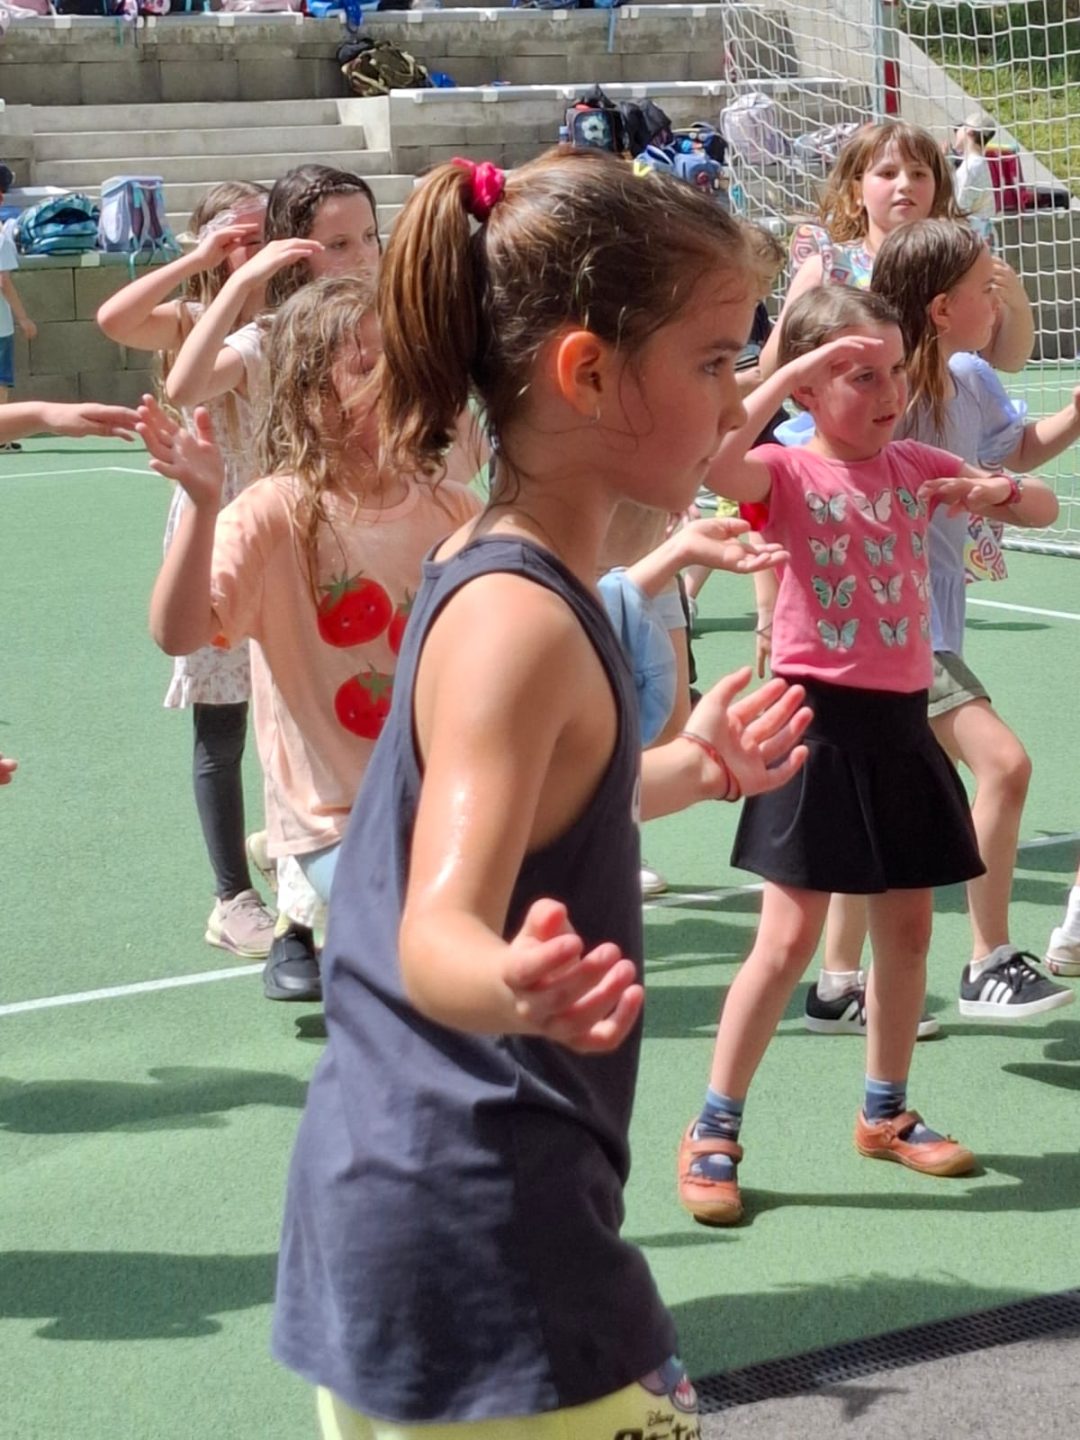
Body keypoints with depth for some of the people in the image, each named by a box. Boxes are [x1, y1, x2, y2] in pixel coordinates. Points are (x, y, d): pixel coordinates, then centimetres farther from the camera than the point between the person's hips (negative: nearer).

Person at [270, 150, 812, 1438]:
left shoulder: (479, 574, 8)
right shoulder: (520, 624, -21)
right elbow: (437, 936, -32)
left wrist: (682, 769, 34)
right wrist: (512, 987, -53)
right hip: (488, 1238, -10)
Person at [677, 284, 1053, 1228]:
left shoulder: (915, 465, 7)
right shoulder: (790, 472, -10)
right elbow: (711, 458, -33)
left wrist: (997, 492, -8)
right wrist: (792, 369, -28)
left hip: (899, 722, 6)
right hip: (821, 721, -6)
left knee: (908, 929, 14)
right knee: (790, 940, -6)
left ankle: (887, 1115, 31)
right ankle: (713, 1132, 6)